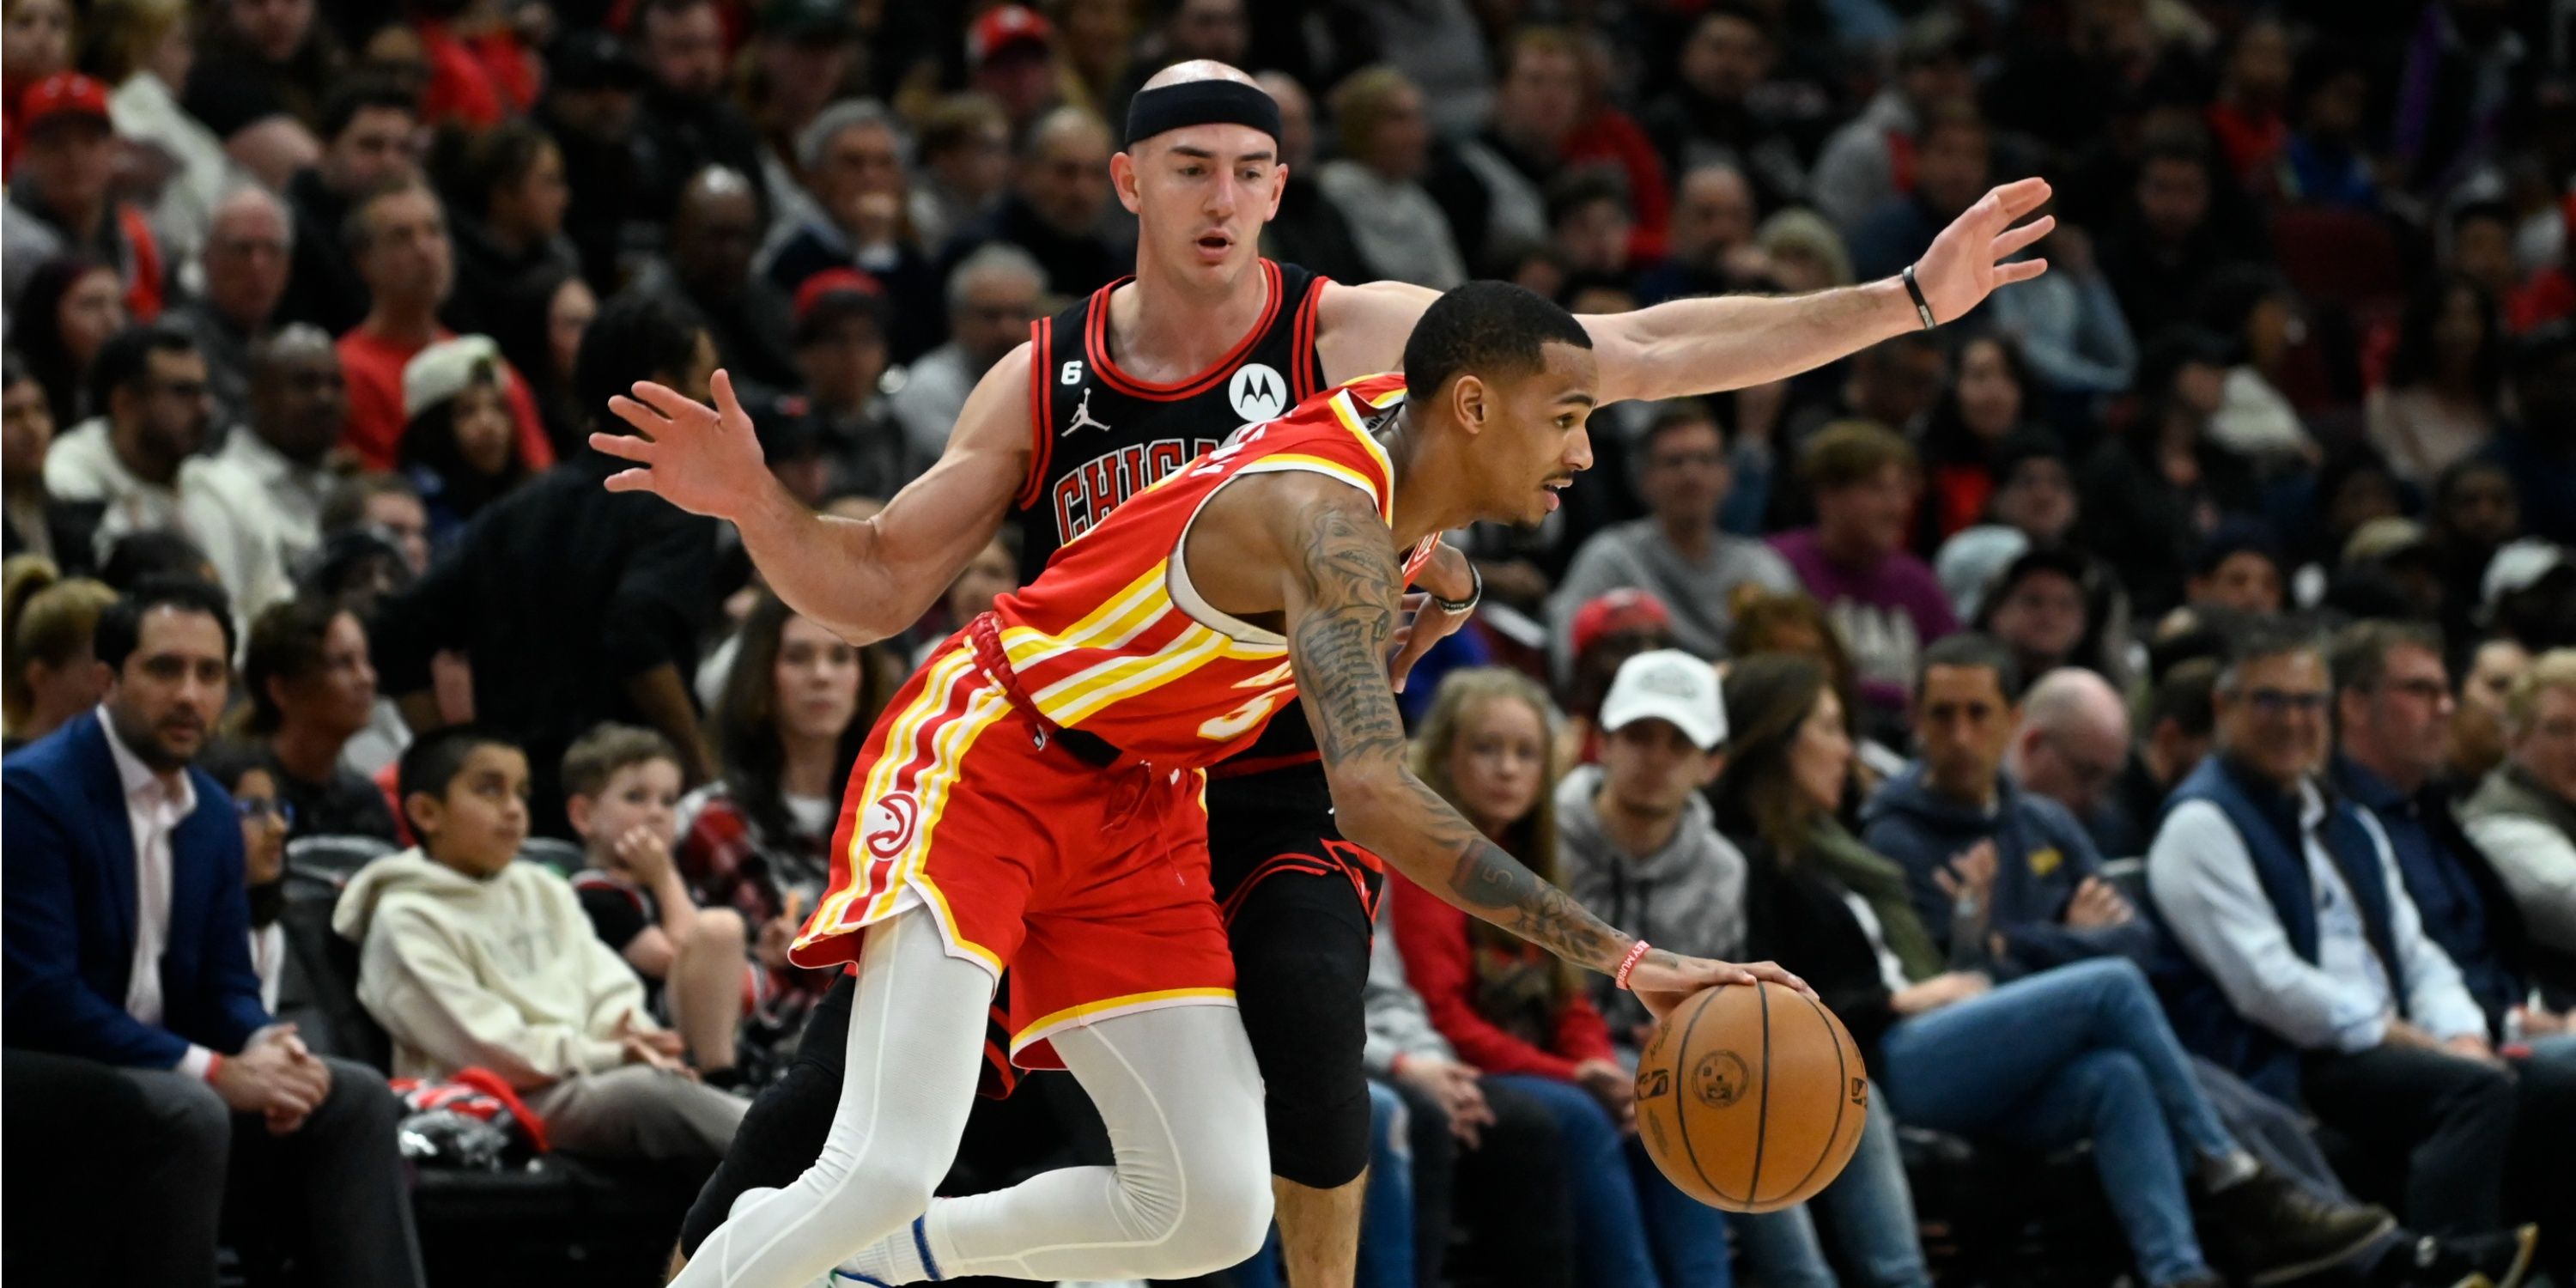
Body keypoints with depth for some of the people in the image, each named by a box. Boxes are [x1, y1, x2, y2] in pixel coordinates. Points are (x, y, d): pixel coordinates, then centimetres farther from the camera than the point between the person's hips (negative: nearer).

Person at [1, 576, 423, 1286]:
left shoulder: (214, 813, 12)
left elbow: (227, 986, 13)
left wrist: (264, 1049, -13)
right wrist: (214, 1071, -23)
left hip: (162, 1077, 8)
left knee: (355, 1096, -10)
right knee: (189, 1115, -34)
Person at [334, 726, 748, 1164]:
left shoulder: (544, 892, 21)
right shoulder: (407, 921, -3)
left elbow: (612, 995, 14)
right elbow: (486, 1049, -10)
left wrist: (637, 1047, -10)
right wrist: (610, 1055, -9)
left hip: (589, 1076, 8)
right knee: (650, 1092, -33)